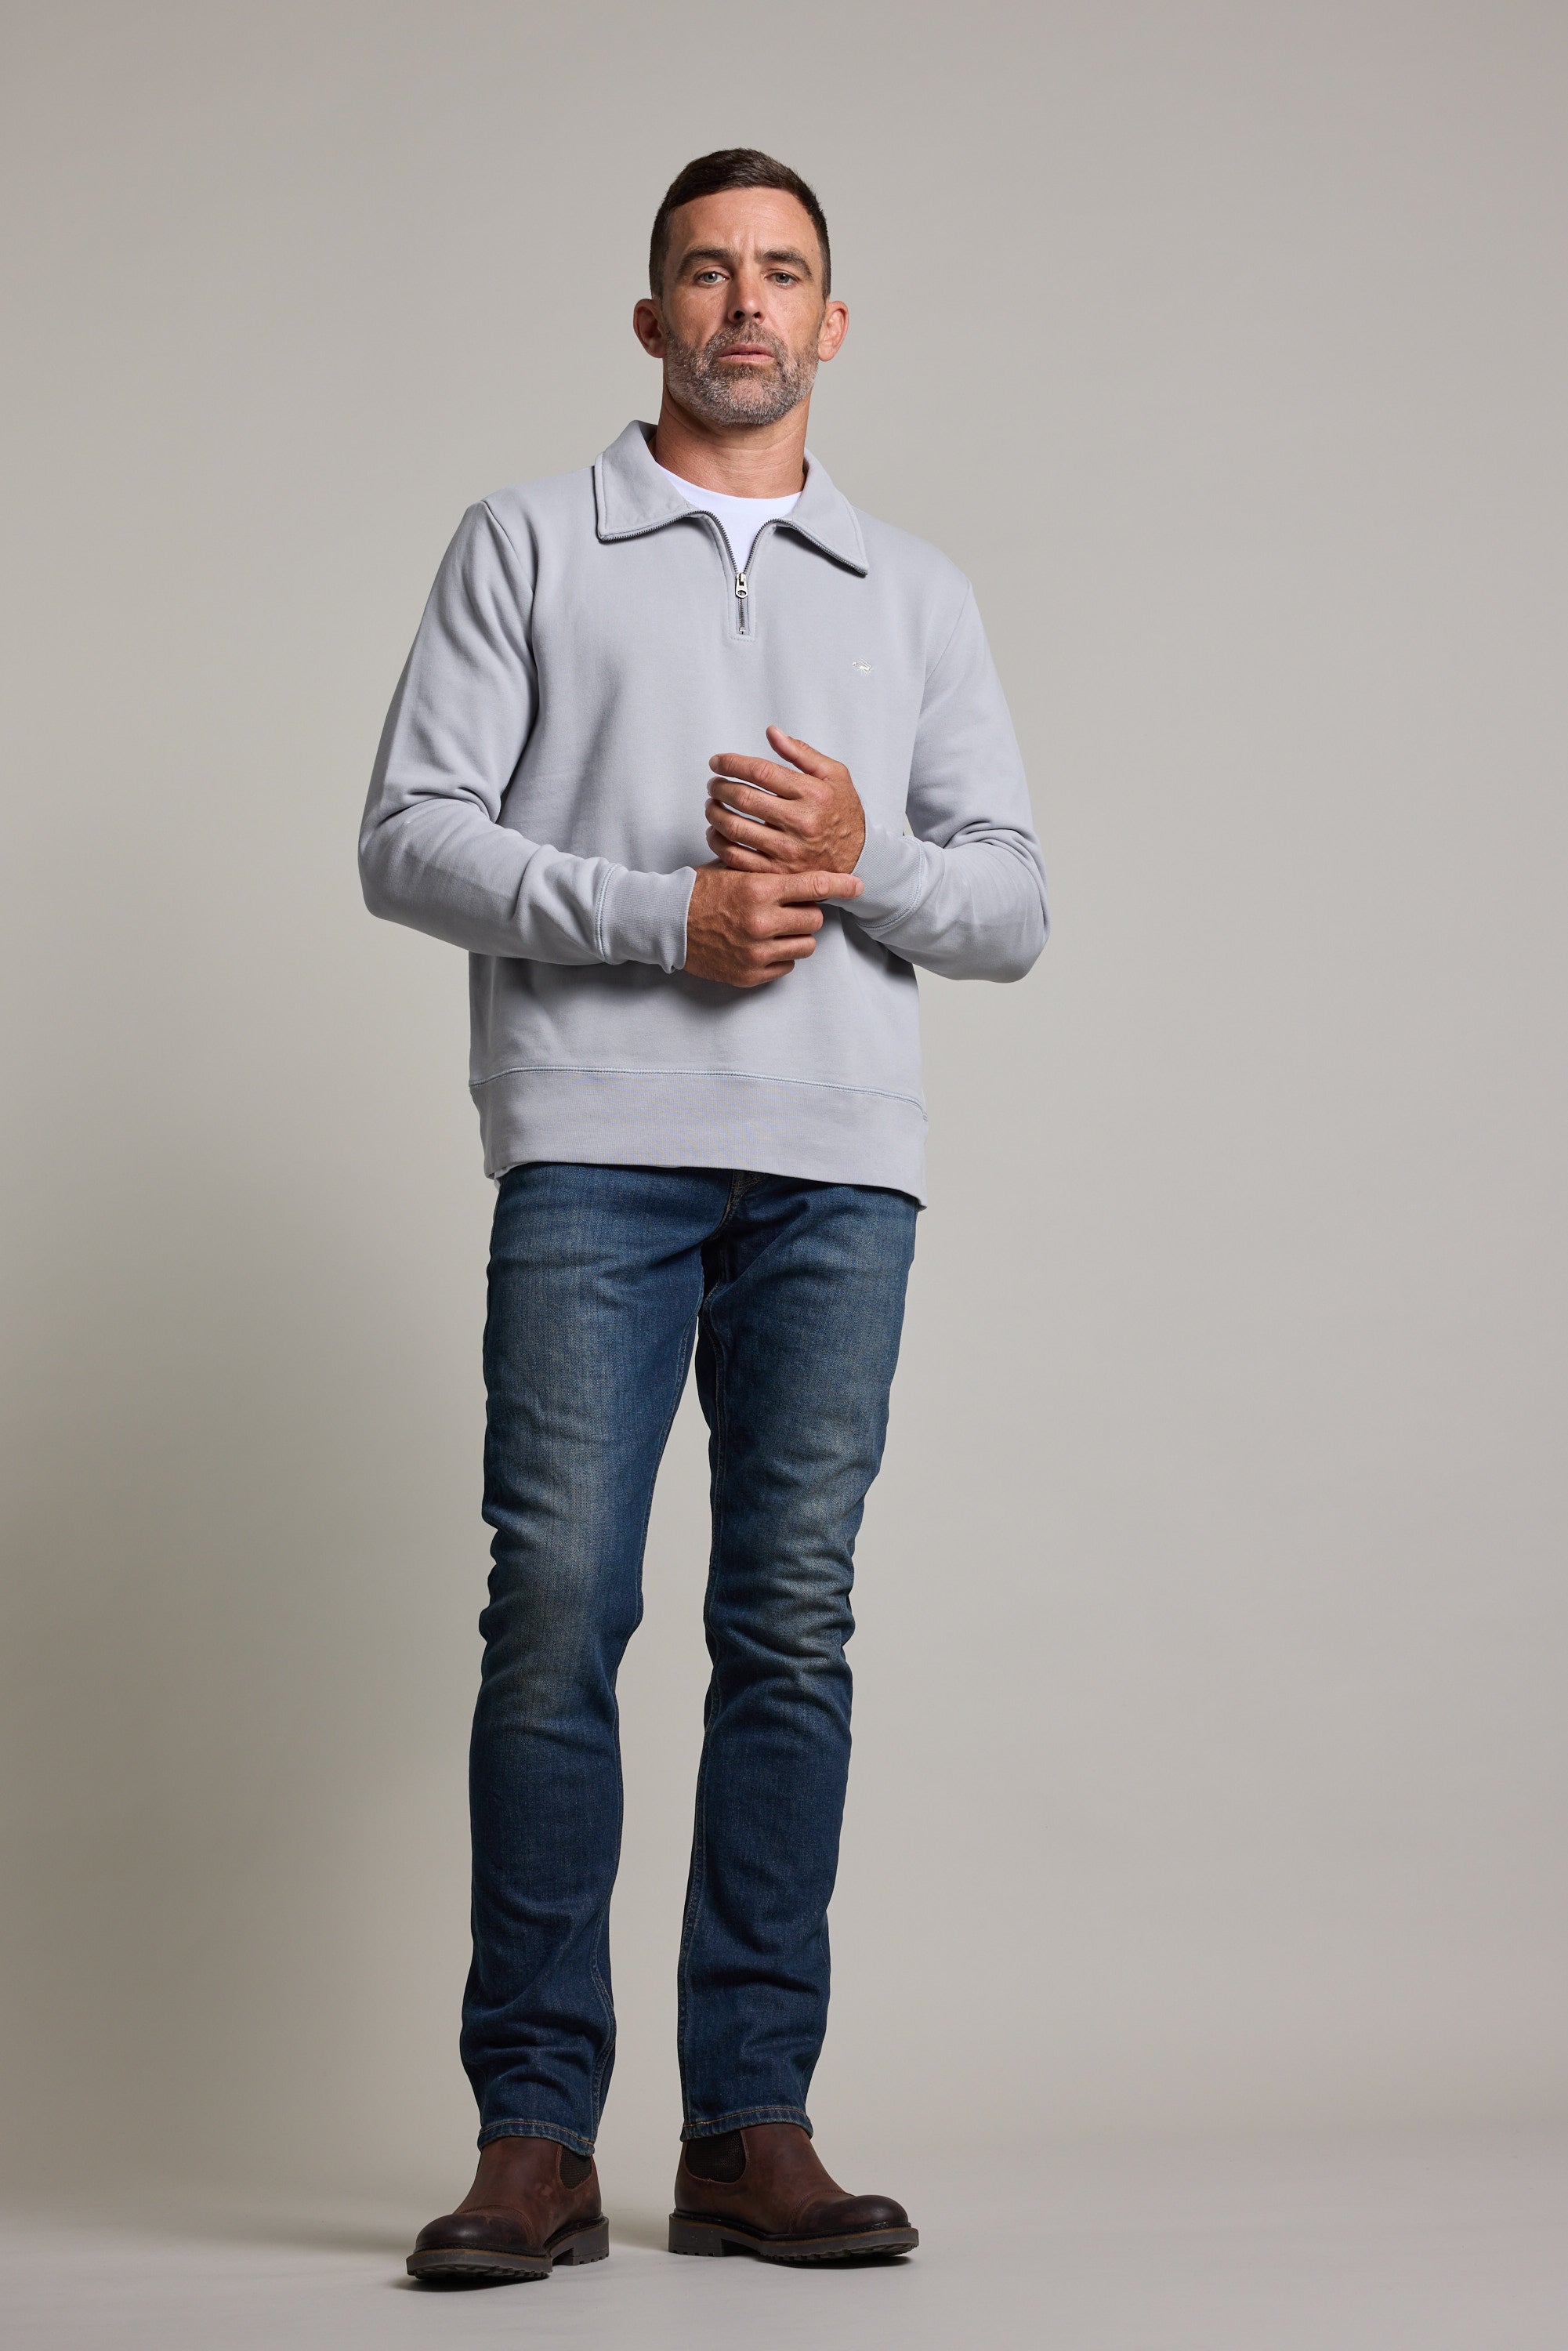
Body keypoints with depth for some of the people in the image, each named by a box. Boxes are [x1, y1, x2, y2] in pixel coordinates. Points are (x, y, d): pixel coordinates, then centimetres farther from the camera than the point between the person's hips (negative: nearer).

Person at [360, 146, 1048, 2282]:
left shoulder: (919, 596, 20)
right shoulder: (527, 546, 13)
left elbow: (1013, 906, 14)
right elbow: (412, 839, 2)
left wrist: (860, 861, -6)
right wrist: (666, 916, -9)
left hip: (842, 1166, 3)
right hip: (594, 1146, -2)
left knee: (793, 1632, 1)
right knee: (556, 1616, -8)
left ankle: (751, 2127, 7)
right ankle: (537, 2139, -3)